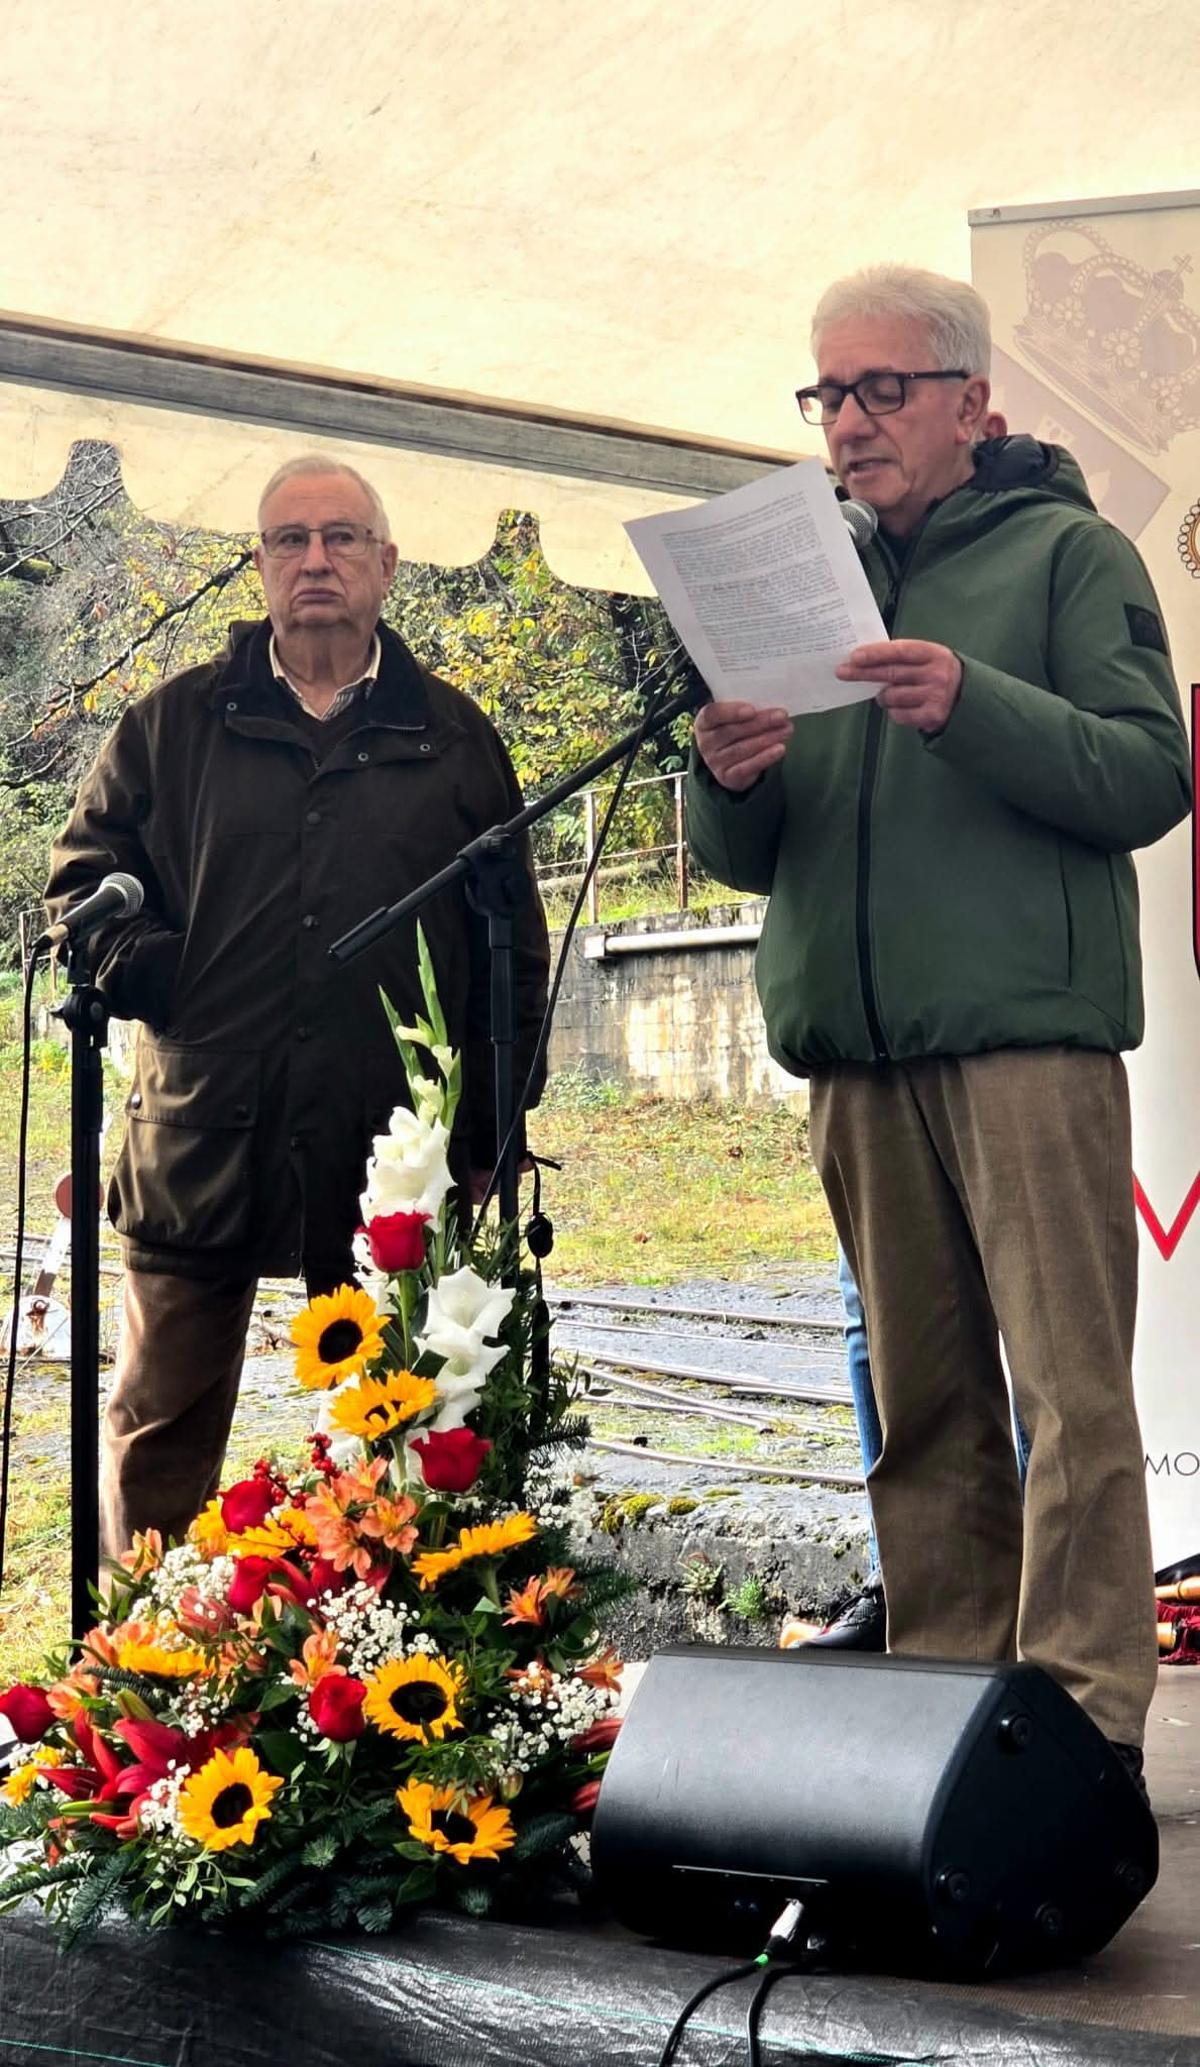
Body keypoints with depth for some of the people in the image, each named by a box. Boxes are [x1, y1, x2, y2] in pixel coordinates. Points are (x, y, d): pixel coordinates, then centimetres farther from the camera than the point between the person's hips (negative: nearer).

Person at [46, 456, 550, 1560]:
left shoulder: (453, 735, 10)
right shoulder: (174, 722, 9)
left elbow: (516, 944, 10)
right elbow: (83, 880, 14)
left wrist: (490, 1121, 4)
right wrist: (145, 974, -7)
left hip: (396, 1138, 0)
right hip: (204, 1129, 0)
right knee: (161, 1429, 4)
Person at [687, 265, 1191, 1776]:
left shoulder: (1067, 550, 8)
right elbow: (745, 860, 19)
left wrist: (974, 706, -19)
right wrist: (727, 781, -4)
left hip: (1027, 1029, -4)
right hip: (855, 1049, 5)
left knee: (1070, 1393, -8)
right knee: (922, 1406, 7)